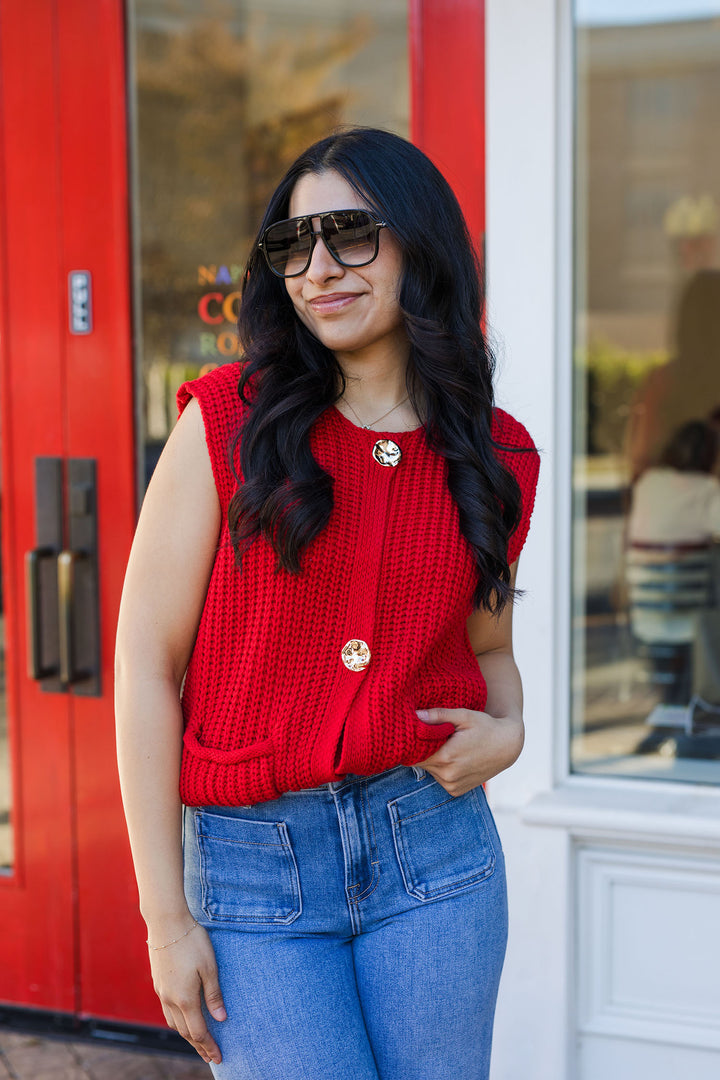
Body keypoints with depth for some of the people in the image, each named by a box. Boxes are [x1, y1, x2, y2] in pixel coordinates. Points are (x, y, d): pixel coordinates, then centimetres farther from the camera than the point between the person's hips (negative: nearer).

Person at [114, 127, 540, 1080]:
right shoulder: (230, 420, -7)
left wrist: (507, 733, -5)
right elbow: (147, 657, -7)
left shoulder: (497, 458, 3)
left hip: (433, 850, 3)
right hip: (250, 866, -2)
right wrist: (167, 919, -8)